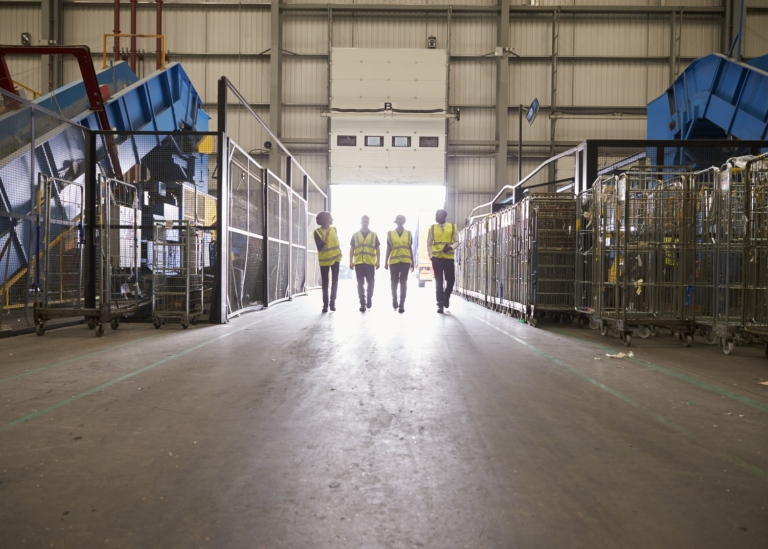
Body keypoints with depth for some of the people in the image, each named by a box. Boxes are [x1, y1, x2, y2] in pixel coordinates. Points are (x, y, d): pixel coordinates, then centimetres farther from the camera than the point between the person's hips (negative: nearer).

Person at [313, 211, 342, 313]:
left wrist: (340, 253, 14)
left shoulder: (334, 229, 4)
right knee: (325, 283, 2)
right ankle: (325, 304, 7)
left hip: (336, 258, 4)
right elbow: (319, 246, -20)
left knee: (335, 281, 4)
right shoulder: (317, 231, -11)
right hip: (324, 260, -4)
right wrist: (325, 236, -29)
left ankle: (333, 302, 11)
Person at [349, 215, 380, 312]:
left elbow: (377, 249, 8)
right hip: (358, 263, 0)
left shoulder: (374, 235, 7)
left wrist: (378, 261, 0)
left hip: (370, 263, 0)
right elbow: (351, 249, 9)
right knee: (360, 284, 0)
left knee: (370, 283, 5)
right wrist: (351, 262, 2)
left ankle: (369, 300, 26)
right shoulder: (355, 235, 8)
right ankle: (362, 304, 4)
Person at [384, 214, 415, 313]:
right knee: (394, 282, 5)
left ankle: (402, 304, 3)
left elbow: (410, 249, 10)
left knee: (403, 282, -1)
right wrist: (386, 262, 3)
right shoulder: (390, 234, 5)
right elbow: (388, 249, 7)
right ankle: (394, 301, 28)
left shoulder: (409, 233, 7)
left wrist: (412, 262, 8)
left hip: (405, 261, 0)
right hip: (394, 261, 0)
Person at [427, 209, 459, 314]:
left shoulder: (453, 227, 6)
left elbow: (457, 242, 6)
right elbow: (429, 244, 8)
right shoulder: (432, 228, 7)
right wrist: (431, 255, -5)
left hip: (449, 258, 0)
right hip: (437, 258, 0)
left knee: (451, 280, 3)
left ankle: (446, 297, 30)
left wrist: (451, 247, -15)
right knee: (439, 282, 1)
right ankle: (440, 304, 4)